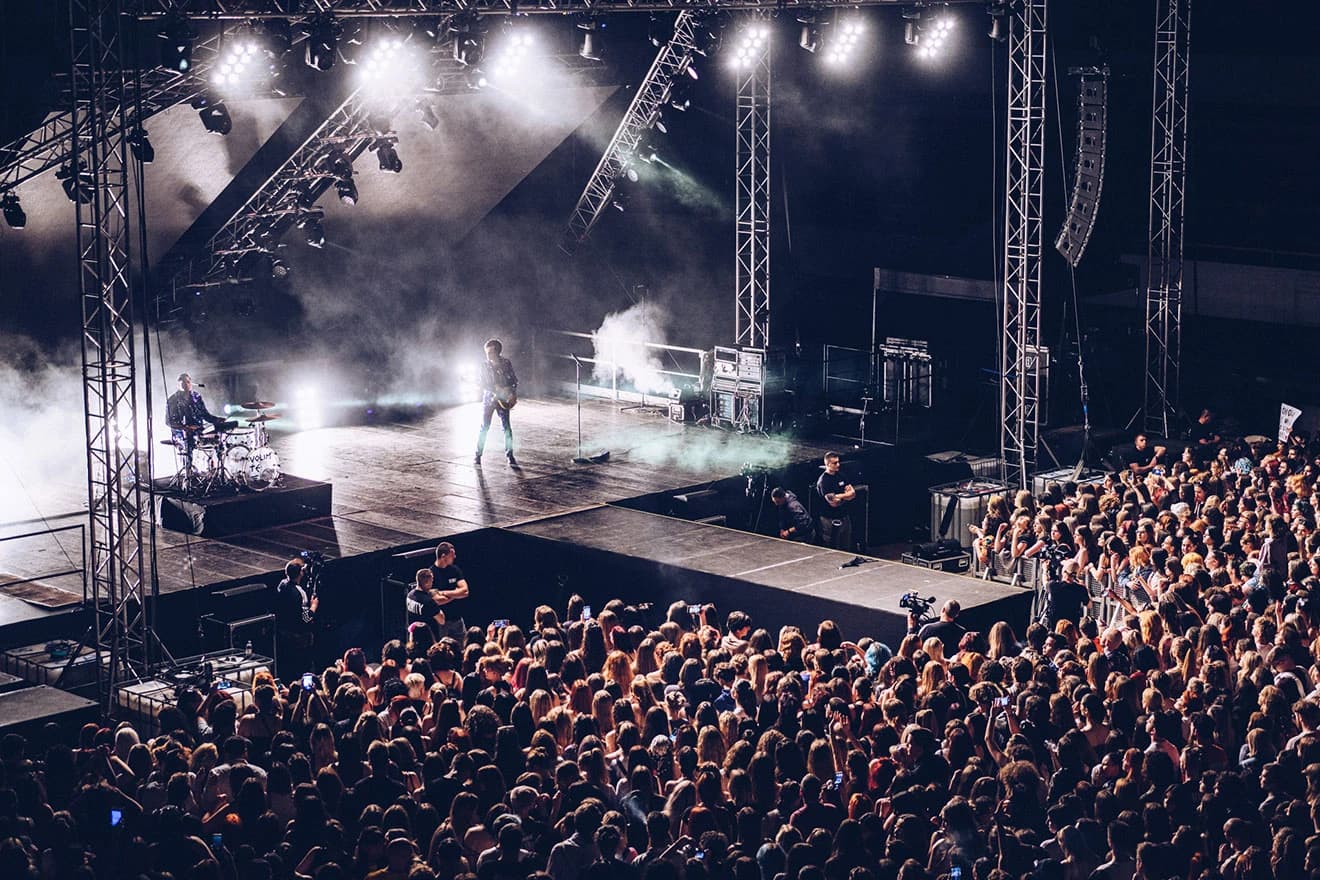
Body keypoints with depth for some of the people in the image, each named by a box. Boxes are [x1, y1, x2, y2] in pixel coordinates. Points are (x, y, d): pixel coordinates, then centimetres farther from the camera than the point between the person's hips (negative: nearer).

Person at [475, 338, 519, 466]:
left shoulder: (506, 363, -1)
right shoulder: (485, 365, -2)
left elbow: (514, 379, 6)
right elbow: (483, 384, -7)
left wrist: (513, 393, -8)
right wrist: (497, 389, -20)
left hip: (503, 398, 0)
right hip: (489, 398, 0)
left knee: (506, 427, -4)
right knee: (484, 426, -3)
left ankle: (509, 455, 5)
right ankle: (478, 454, 7)